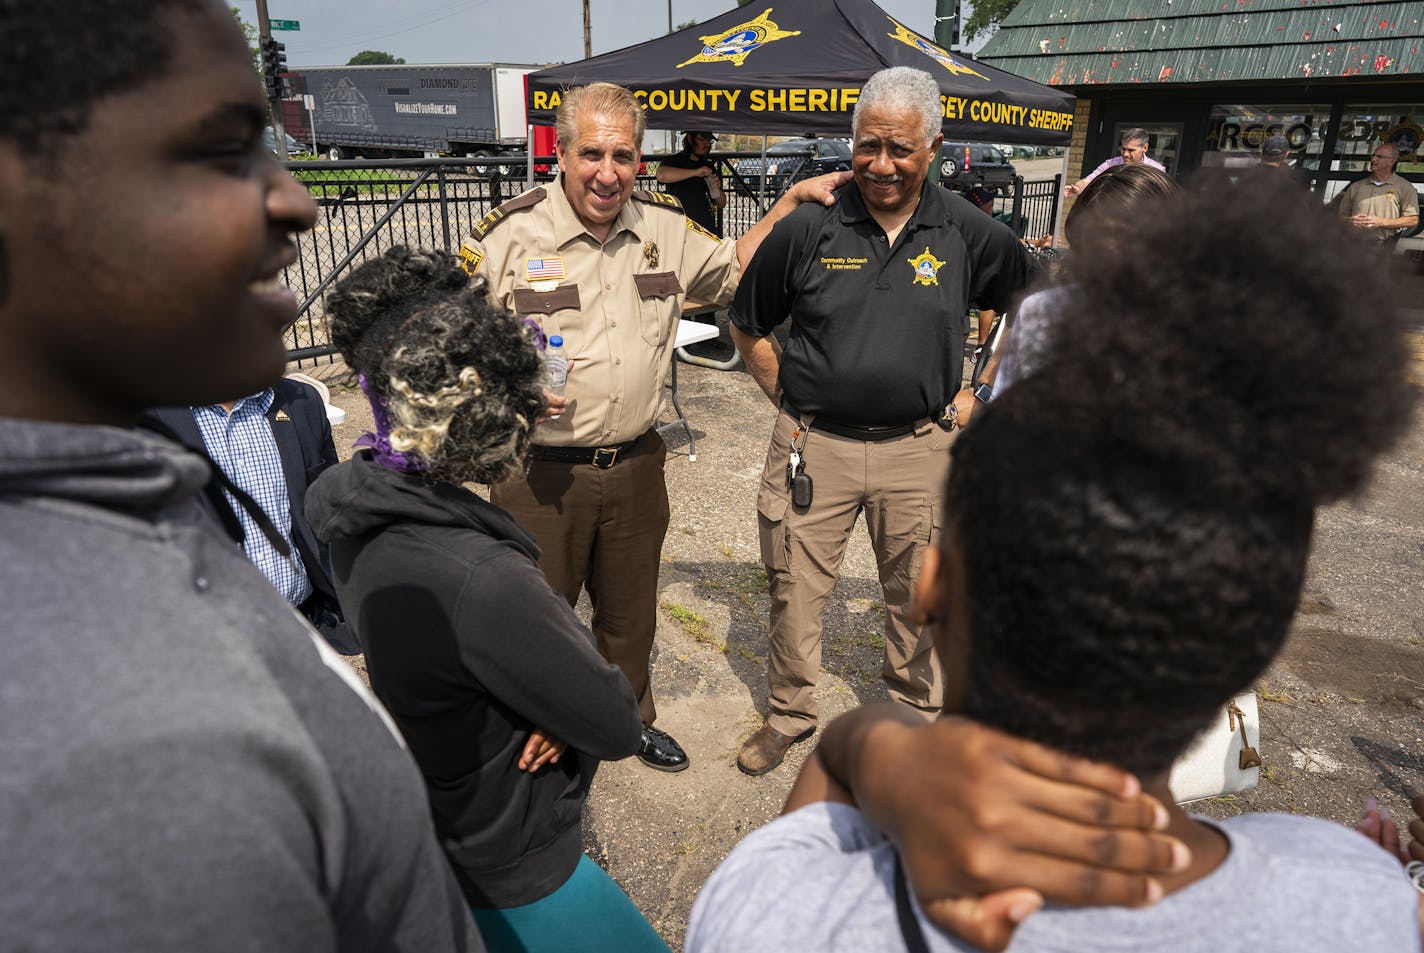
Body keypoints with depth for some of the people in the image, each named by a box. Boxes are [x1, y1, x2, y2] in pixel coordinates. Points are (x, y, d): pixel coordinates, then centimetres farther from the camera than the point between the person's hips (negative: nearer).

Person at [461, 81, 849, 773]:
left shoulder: (665, 226, 3)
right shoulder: (509, 234, -11)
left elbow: (732, 271, 18)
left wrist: (792, 200, 9)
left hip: (636, 465, 4)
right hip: (541, 472, -4)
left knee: (630, 615, 22)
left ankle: (631, 721, 48)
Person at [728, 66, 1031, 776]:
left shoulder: (970, 233, -2)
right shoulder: (806, 229, -5)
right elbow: (748, 327, 8)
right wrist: (788, 401, 1)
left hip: (918, 448, 1)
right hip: (814, 446, 0)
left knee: (919, 596, 15)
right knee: (796, 591, 10)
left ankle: (913, 711, 41)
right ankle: (789, 714, 34)